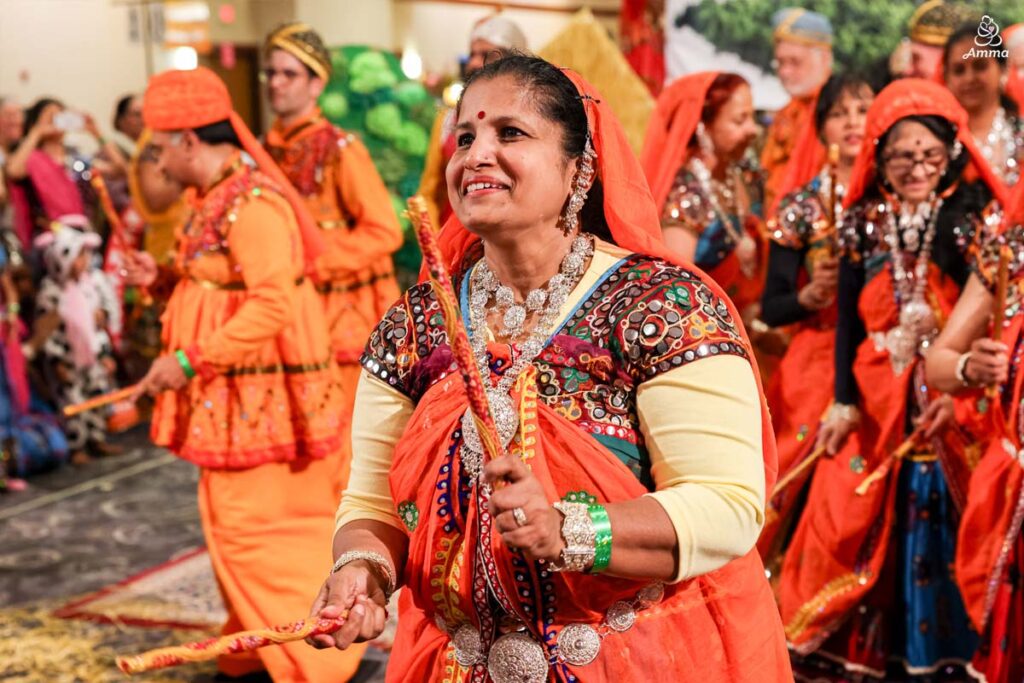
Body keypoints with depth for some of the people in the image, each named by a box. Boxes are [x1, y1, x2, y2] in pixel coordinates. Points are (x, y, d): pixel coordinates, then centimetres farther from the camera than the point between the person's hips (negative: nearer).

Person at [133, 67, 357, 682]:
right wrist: (166, 277, 7)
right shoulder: (221, 195, 11)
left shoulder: (252, 202, -20)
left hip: (258, 395, -10)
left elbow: (271, 304, -26)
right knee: (236, 518, 17)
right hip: (235, 393, 10)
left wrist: (189, 360, -25)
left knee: (251, 525, -3)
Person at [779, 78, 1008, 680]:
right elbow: (849, 320, 6)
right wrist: (844, 400, 1)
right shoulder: (863, 224, 5)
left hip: (955, 402, -3)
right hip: (876, 406, 3)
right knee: (856, 521, 6)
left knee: (944, 525, 0)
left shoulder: (976, 220, -5)